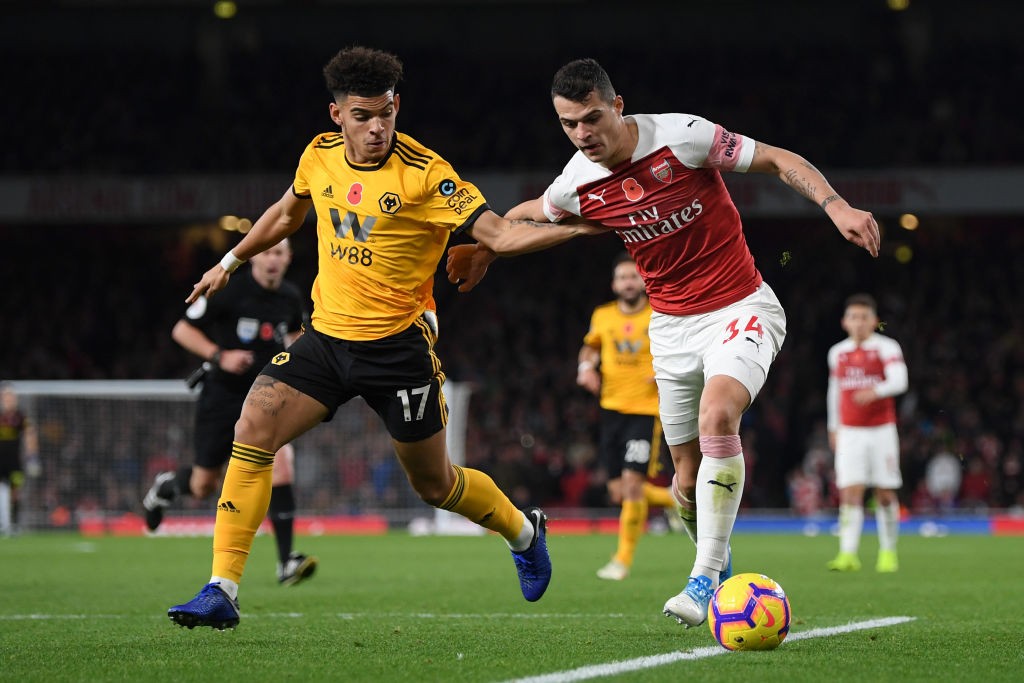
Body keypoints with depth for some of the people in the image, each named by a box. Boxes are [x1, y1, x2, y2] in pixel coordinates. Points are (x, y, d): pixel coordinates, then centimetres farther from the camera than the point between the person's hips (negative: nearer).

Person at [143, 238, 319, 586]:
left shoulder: (291, 297, 2)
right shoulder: (229, 291, -14)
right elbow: (182, 330, -9)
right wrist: (220, 356, -22)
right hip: (222, 397, -3)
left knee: (281, 464, -21)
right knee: (203, 487, 5)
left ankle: (286, 563, -20)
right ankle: (167, 486, 44)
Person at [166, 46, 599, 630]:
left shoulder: (424, 174, -15)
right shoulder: (320, 155, 2)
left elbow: (499, 233, -19)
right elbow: (287, 213, 23)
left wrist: (573, 228, -33)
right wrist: (231, 263, 31)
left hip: (397, 345, -4)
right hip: (326, 335, 4)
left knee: (434, 483, 8)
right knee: (253, 433, -14)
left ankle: (524, 532, 39)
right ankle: (222, 592, -11)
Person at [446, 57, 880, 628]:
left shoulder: (683, 137, -18)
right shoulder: (577, 185, -5)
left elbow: (781, 161, -12)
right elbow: (528, 214, 20)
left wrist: (836, 206, -24)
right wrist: (486, 248, 27)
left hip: (741, 308, -4)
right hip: (672, 325, 5)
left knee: (717, 414, -31)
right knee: (689, 481, 3)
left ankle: (705, 580, -28)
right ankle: (720, 560, 35)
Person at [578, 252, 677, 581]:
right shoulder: (602, 317, 7)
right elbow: (590, 345, 25)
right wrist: (586, 366, 4)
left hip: (647, 409, -5)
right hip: (612, 408, 5)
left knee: (632, 482, -16)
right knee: (619, 492, 3)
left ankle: (623, 559, -5)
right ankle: (676, 500, 32)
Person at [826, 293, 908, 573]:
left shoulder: (887, 347, -3)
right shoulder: (837, 353, 10)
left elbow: (899, 381, -19)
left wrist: (876, 391, -38)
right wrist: (833, 427, 26)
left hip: (882, 430, -2)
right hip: (849, 433, 2)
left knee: (885, 494, 2)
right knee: (850, 492, -10)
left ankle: (888, 552, 15)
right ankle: (848, 554, -17)